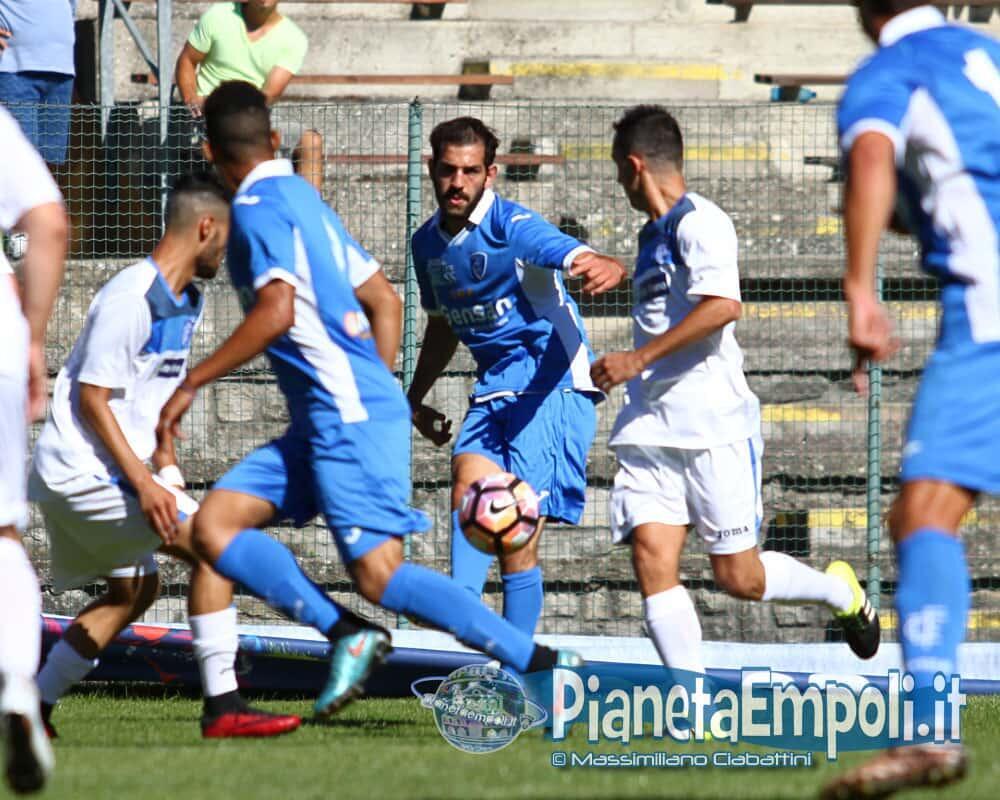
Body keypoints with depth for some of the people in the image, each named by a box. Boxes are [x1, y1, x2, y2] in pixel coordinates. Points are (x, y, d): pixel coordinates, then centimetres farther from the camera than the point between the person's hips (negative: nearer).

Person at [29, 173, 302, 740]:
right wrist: (144, 484, -24)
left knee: (135, 589, 20)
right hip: (82, 470, -11)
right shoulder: (131, 299, -19)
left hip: (88, 477, 11)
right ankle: (223, 707, -16)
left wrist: (167, 470, 13)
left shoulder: (186, 303, 11)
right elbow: (91, 398, -20)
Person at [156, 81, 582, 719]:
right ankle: (345, 636, -7)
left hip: (347, 415, -10)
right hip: (328, 419, 10)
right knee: (215, 525, 3)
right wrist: (375, 391, 27)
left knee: (381, 577, -13)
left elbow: (277, 311, -23)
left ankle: (543, 664, -13)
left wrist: (192, 384, -17)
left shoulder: (259, 207, -9)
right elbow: (384, 301, 21)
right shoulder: (301, 198, 19)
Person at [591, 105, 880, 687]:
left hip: (713, 425, -8)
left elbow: (723, 305, -24)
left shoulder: (699, 221, -9)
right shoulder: (652, 234, 20)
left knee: (739, 576, -3)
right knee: (652, 558, -11)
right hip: (651, 428, 8)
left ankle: (839, 591, 25)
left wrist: (638, 360, -23)